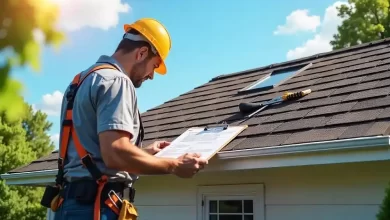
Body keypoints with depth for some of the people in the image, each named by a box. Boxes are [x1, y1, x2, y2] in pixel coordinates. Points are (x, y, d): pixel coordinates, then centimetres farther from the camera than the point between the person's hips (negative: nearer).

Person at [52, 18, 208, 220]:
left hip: (75, 201, 10)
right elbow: (115, 153, -25)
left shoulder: (86, 80, 19)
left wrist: (143, 152, 29)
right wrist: (174, 166, -13)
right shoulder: (115, 81, -11)